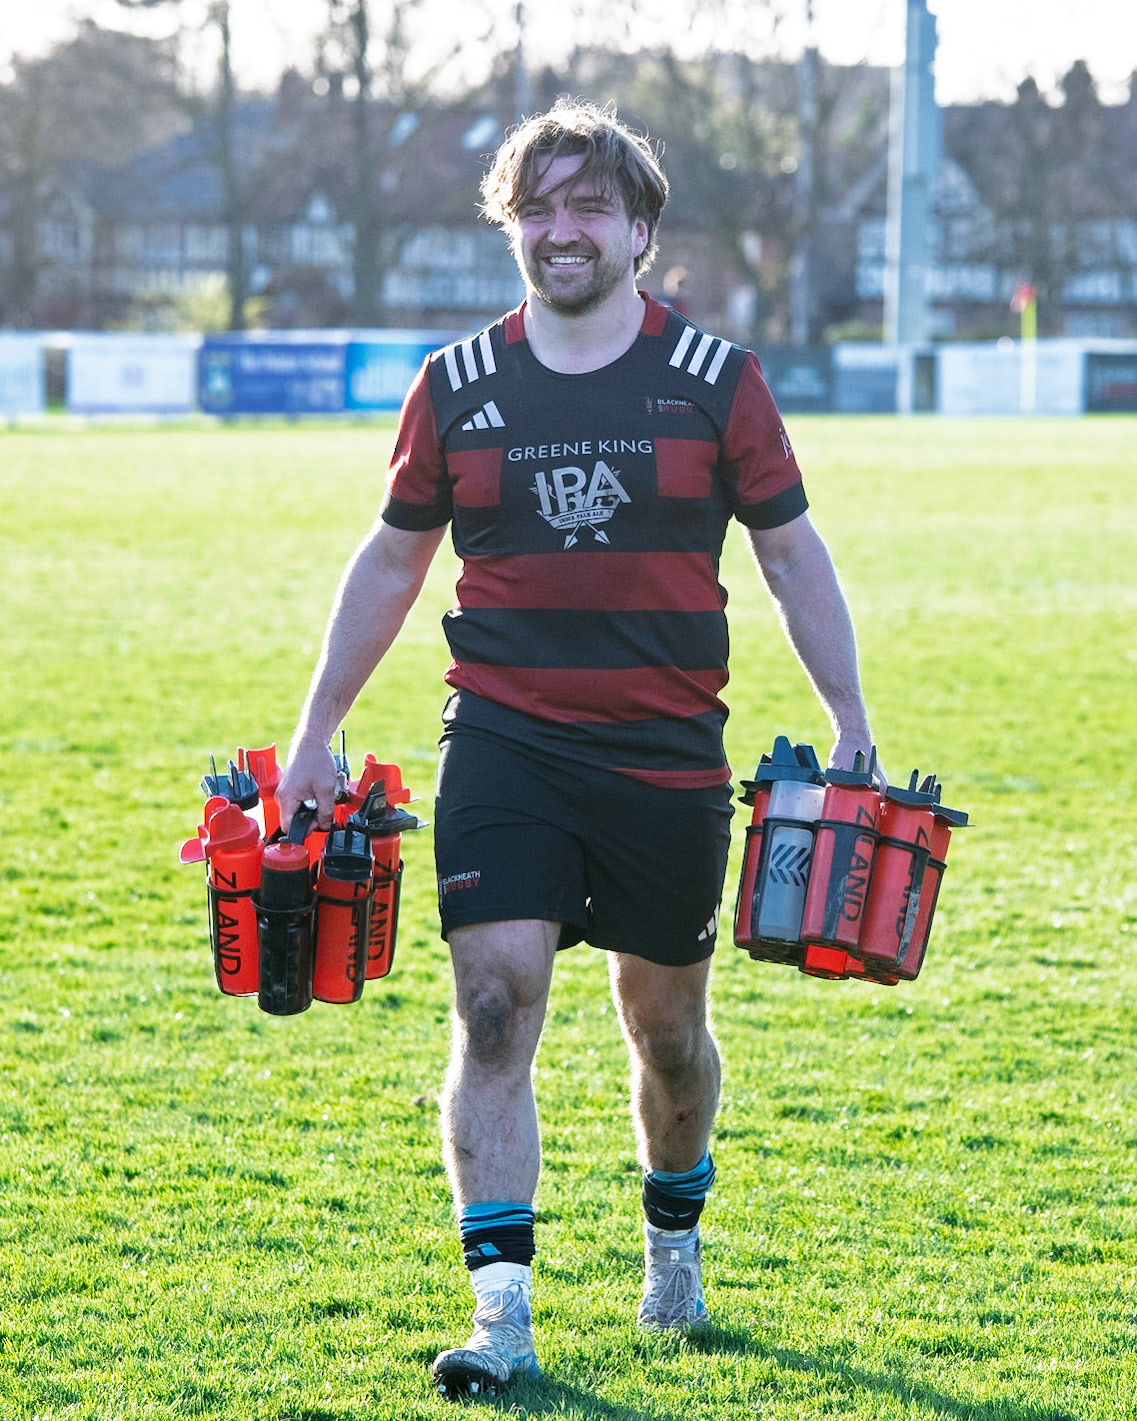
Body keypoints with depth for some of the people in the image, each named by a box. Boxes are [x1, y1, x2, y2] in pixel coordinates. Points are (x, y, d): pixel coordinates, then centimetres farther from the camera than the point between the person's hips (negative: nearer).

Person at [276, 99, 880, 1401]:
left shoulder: (715, 379, 1)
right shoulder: (457, 387, 4)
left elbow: (793, 556, 8)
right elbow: (390, 561, 13)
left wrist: (851, 732, 5)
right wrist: (315, 736, 13)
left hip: (669, 755, 0)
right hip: (504, 745, 0)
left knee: (665, 1022, 12)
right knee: (494, 1007, -13)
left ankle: (674, 1238, 38)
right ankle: (500, 1311, -13)